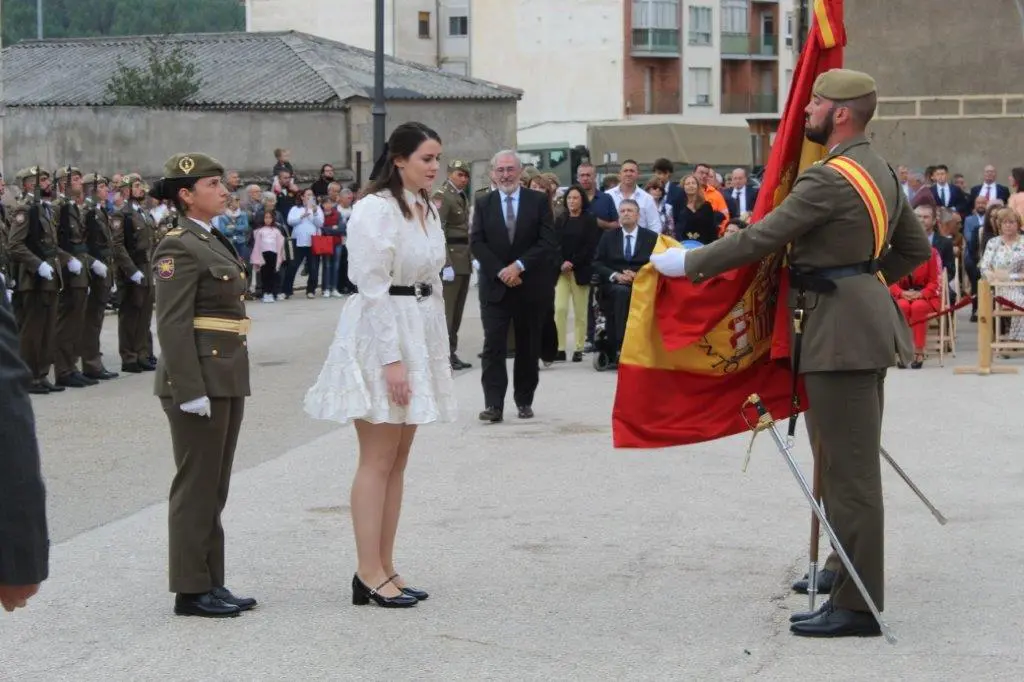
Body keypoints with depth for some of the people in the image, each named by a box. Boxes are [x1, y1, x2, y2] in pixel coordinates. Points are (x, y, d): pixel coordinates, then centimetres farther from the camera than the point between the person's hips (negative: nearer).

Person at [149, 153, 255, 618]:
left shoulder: (215, 242, 16)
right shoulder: (179, 249, -13)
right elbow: (172, 325, -18)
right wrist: (190, 391, -22)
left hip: (227, 380, 9)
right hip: (200, 380, -9)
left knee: (215, 487, 13)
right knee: (197, 486, -2)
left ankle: (212, 583, 20)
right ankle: (191, 590, 5)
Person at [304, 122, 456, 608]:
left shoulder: (426, 209, 15)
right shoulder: (375, 209, -13)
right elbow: (373, 288, -17)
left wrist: (437, 351, 15)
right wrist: (391, 358, -21)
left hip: (420, 333, 9)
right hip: (380, 335, -9)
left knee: (397, 460, 9)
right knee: (377, 460, -7)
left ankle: (385, 570, 13)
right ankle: (369, 575, -4)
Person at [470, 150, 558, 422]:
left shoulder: (539, 201, 1)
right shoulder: (483, 204, 6)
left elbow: (548, 242, -6)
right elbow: (477, 242, -1)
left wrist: (519, 266, -15)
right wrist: (500, 271, -13)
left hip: (531, 286, 0)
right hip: (495, 285, 0)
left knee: (528, 347, 7)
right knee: (493, 346, -8)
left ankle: (524, 401, 17)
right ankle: (493, 405, -11)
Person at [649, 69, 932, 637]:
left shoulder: (831, 178, -18)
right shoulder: (880, 171, 13)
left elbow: (761, 238, -18)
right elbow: (915, 248, 21)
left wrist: (688, 263, -8)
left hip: (841, 330, -10)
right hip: (867, 320, 10)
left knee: (849, 470, -6)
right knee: (852, 467, 15)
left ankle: (857, 607, -3)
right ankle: (853, 590, 23)